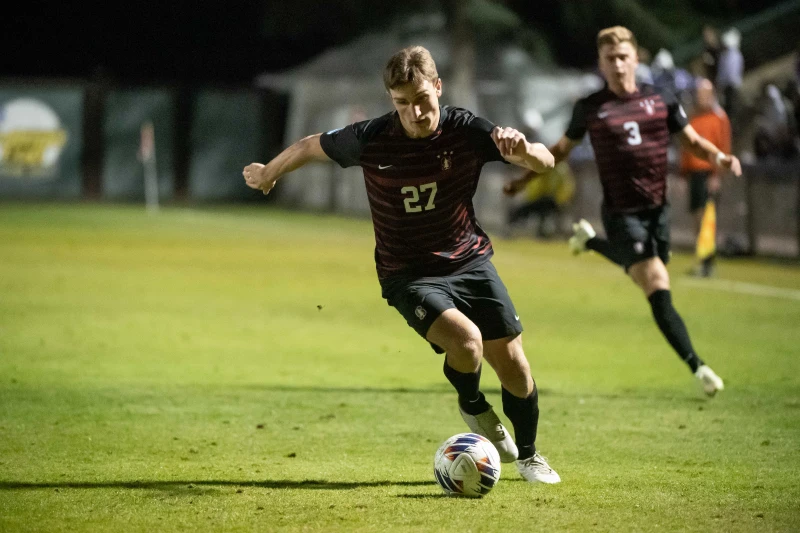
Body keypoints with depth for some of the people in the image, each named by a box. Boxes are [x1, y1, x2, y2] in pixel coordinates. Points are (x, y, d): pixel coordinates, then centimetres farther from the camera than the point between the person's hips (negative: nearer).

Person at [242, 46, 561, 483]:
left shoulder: (465, 130, -13)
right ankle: (474, 408, 8)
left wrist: (522, 149, -38)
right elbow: (311, 146, 4)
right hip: (408, 274, -2)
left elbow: (545, 162, -15)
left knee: (511, 361, -2)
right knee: (465, 340, -28)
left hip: (469, 260, 2)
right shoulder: (371, 140, -16)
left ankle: (528, 455, 26)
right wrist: (267, 174, 20)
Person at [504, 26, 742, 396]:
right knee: (659, 291, -15)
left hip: (658, 209, 4)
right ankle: (697, 366, -15)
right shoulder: (589, 108, -1)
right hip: (622, 212, -4)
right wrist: (525, 178, 7)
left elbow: (693, 141, 11)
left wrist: (719, 157, -9)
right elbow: (562, 150, 14)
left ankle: (590, 242, 47)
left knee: (638, 266, 21)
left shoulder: (661, 100, 4)